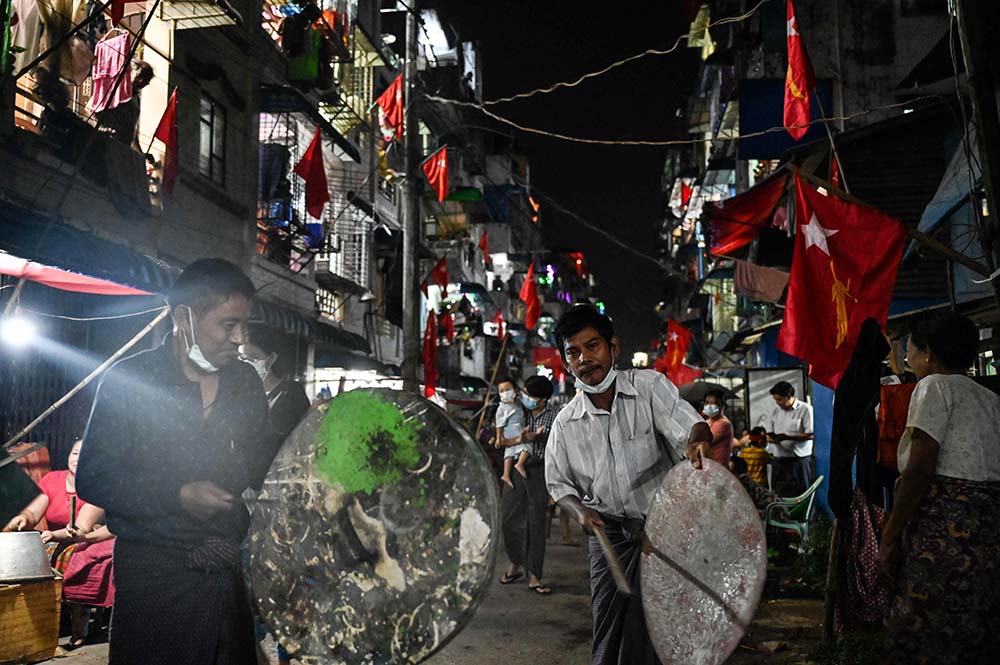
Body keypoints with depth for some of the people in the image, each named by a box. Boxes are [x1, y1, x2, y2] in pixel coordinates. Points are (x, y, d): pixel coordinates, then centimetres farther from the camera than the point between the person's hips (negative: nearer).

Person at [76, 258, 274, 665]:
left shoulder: (246, 381, 7)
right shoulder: (128, 379, -7)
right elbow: (93, 477, -9)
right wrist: (178, 496, -18)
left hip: (233, 567, 4)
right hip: (155, 573, -4)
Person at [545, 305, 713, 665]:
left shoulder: (649, 386, -7)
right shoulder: (565, 423, 1)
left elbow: (688, 424, -21)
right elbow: (558, 483, 10)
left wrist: (697, 440, -45)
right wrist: (580, 510, -10)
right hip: (609, 535, 3)